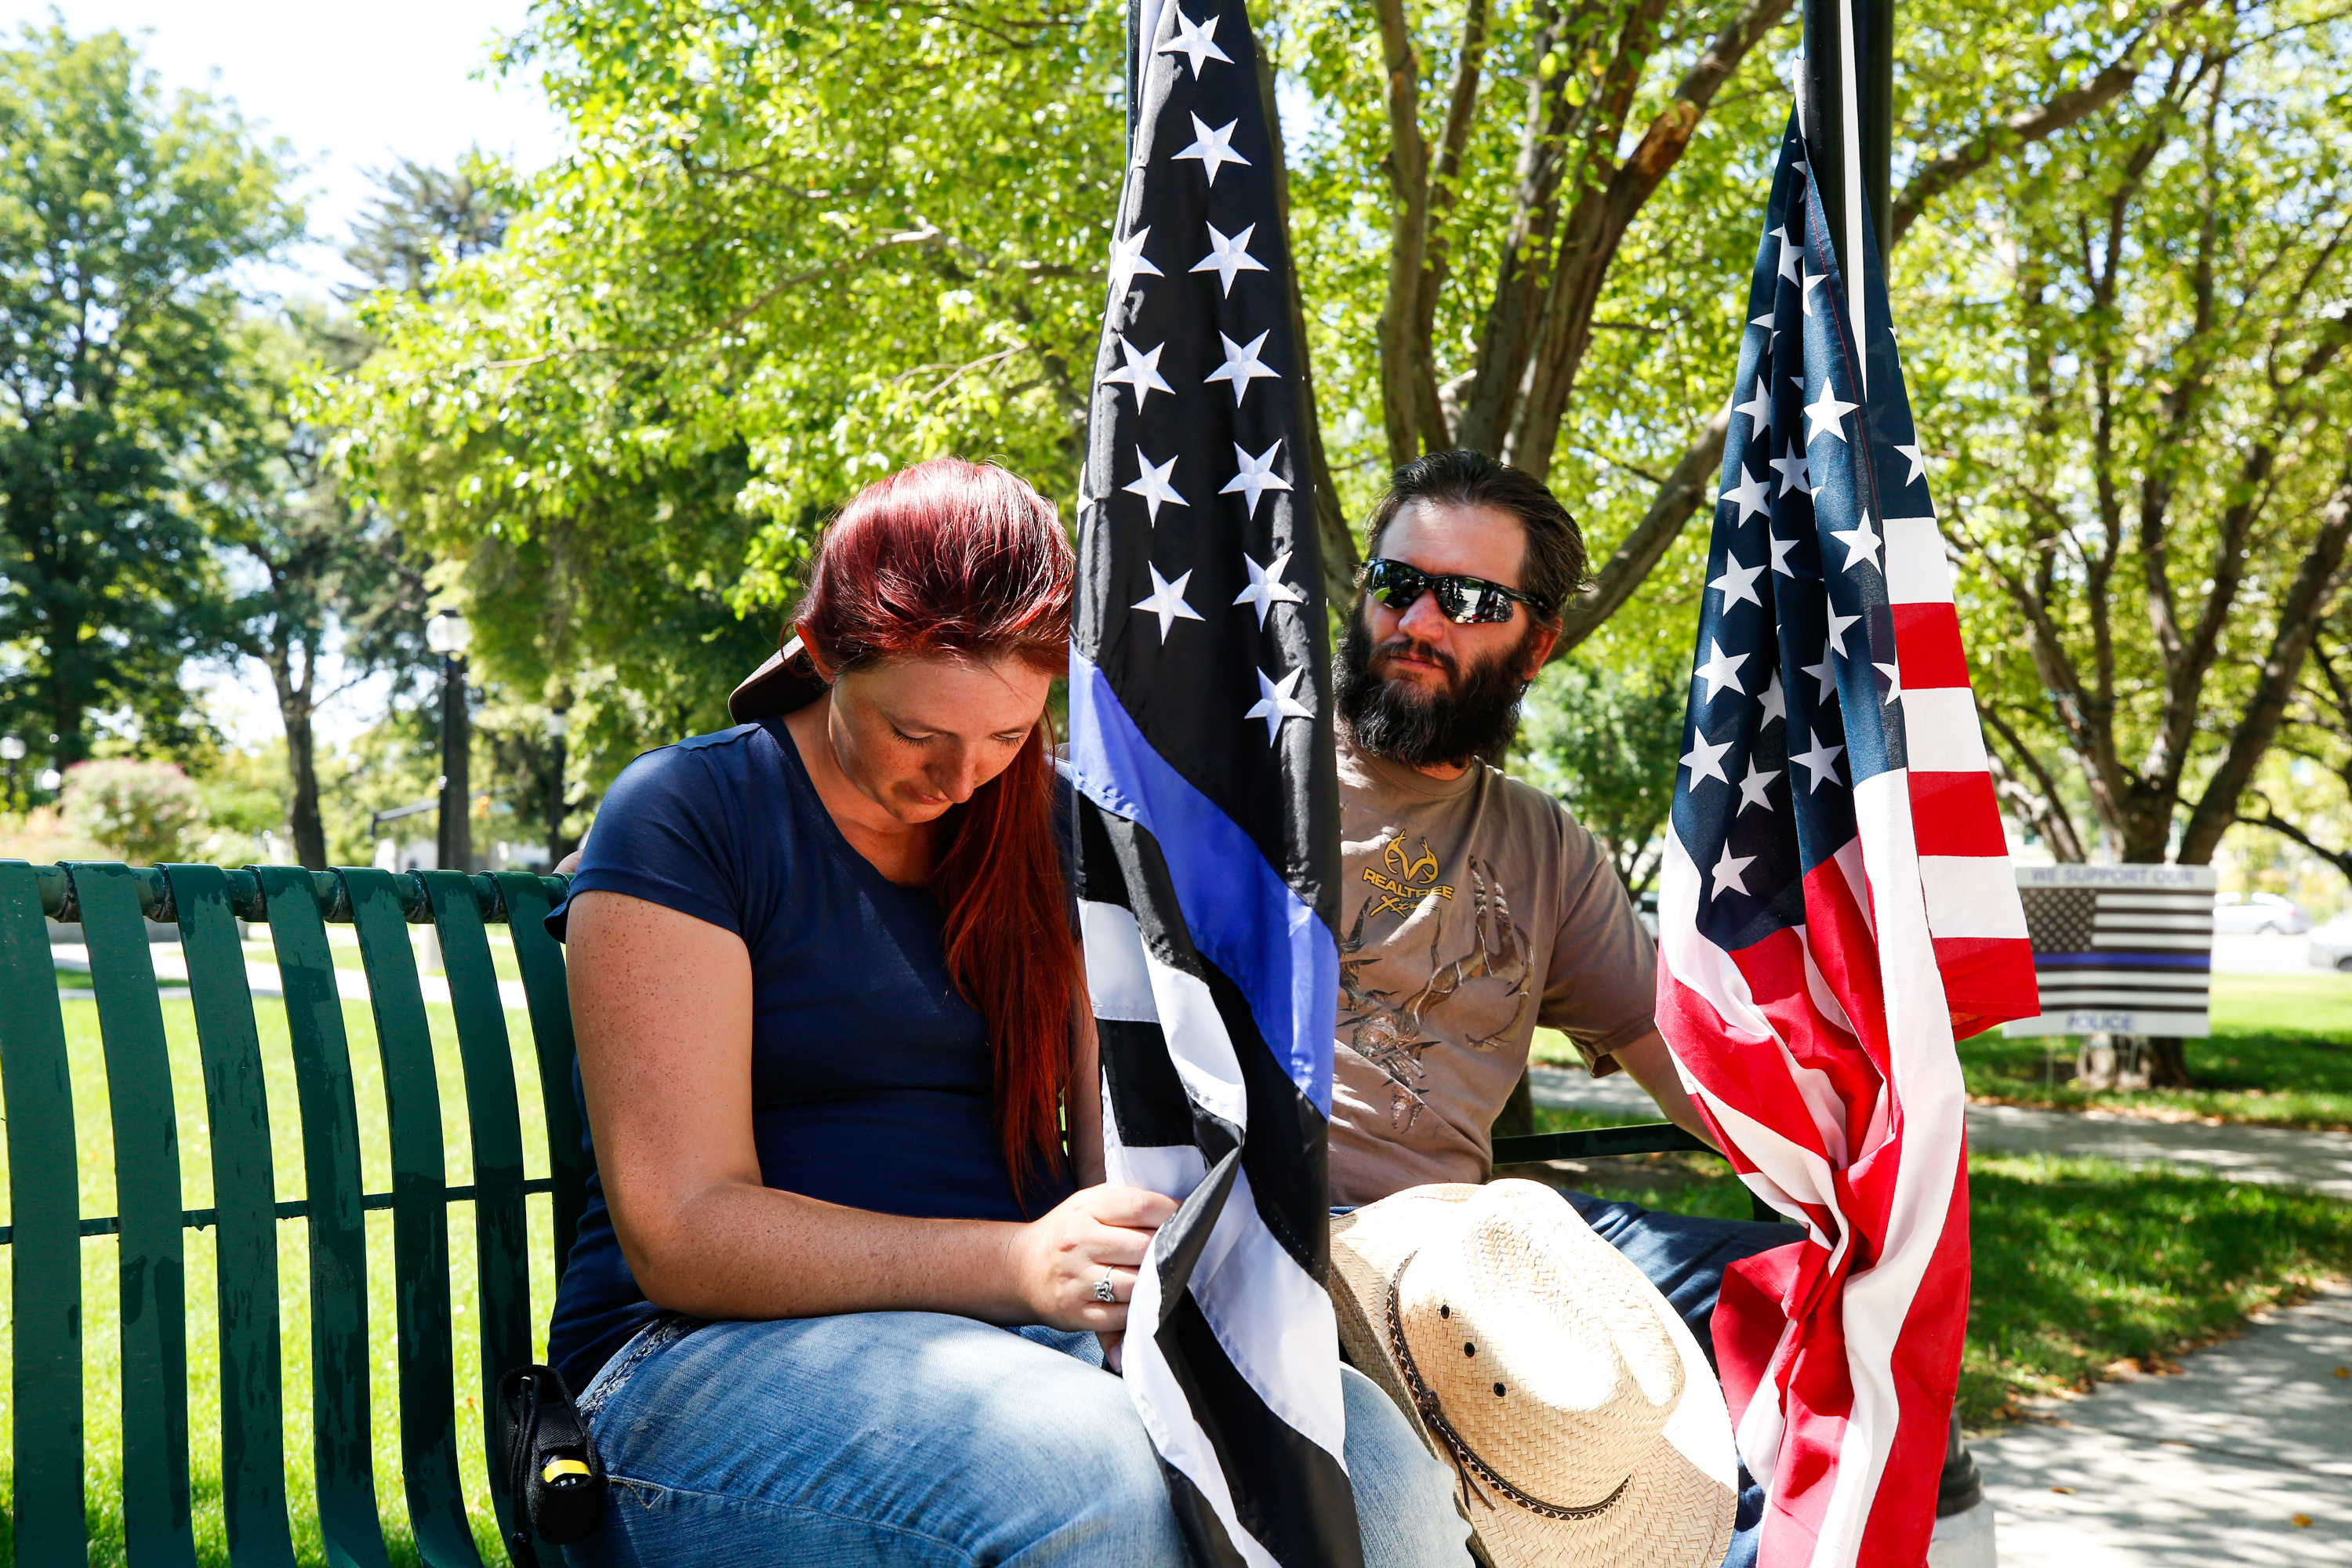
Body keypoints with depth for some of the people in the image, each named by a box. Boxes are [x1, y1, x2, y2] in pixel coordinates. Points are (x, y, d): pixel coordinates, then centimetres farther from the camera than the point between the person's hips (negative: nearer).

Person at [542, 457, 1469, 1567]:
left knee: (1375, 1462, -26)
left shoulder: (1046, 838, 12)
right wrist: (1019, 1265, -26)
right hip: (716, 1351, -4)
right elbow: (681, 1234, -13)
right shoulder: (684, 818, -5)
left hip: (1026, 1328, 4)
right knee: (1093, 1478, -36)